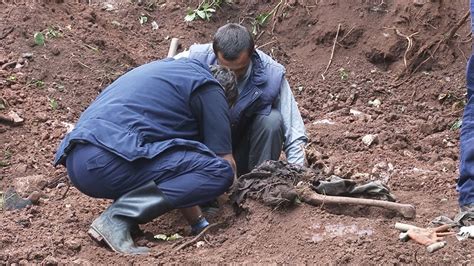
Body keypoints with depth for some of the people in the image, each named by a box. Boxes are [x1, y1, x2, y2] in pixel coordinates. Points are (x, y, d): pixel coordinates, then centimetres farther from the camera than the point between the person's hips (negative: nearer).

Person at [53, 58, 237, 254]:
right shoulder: (208, 88, 8)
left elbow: (178, 159, 37)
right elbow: (225, 163, 6)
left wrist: (199, 223, 36)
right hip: (108, 161, -9)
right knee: (218, 171, -9)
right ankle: (118, 216, -14)